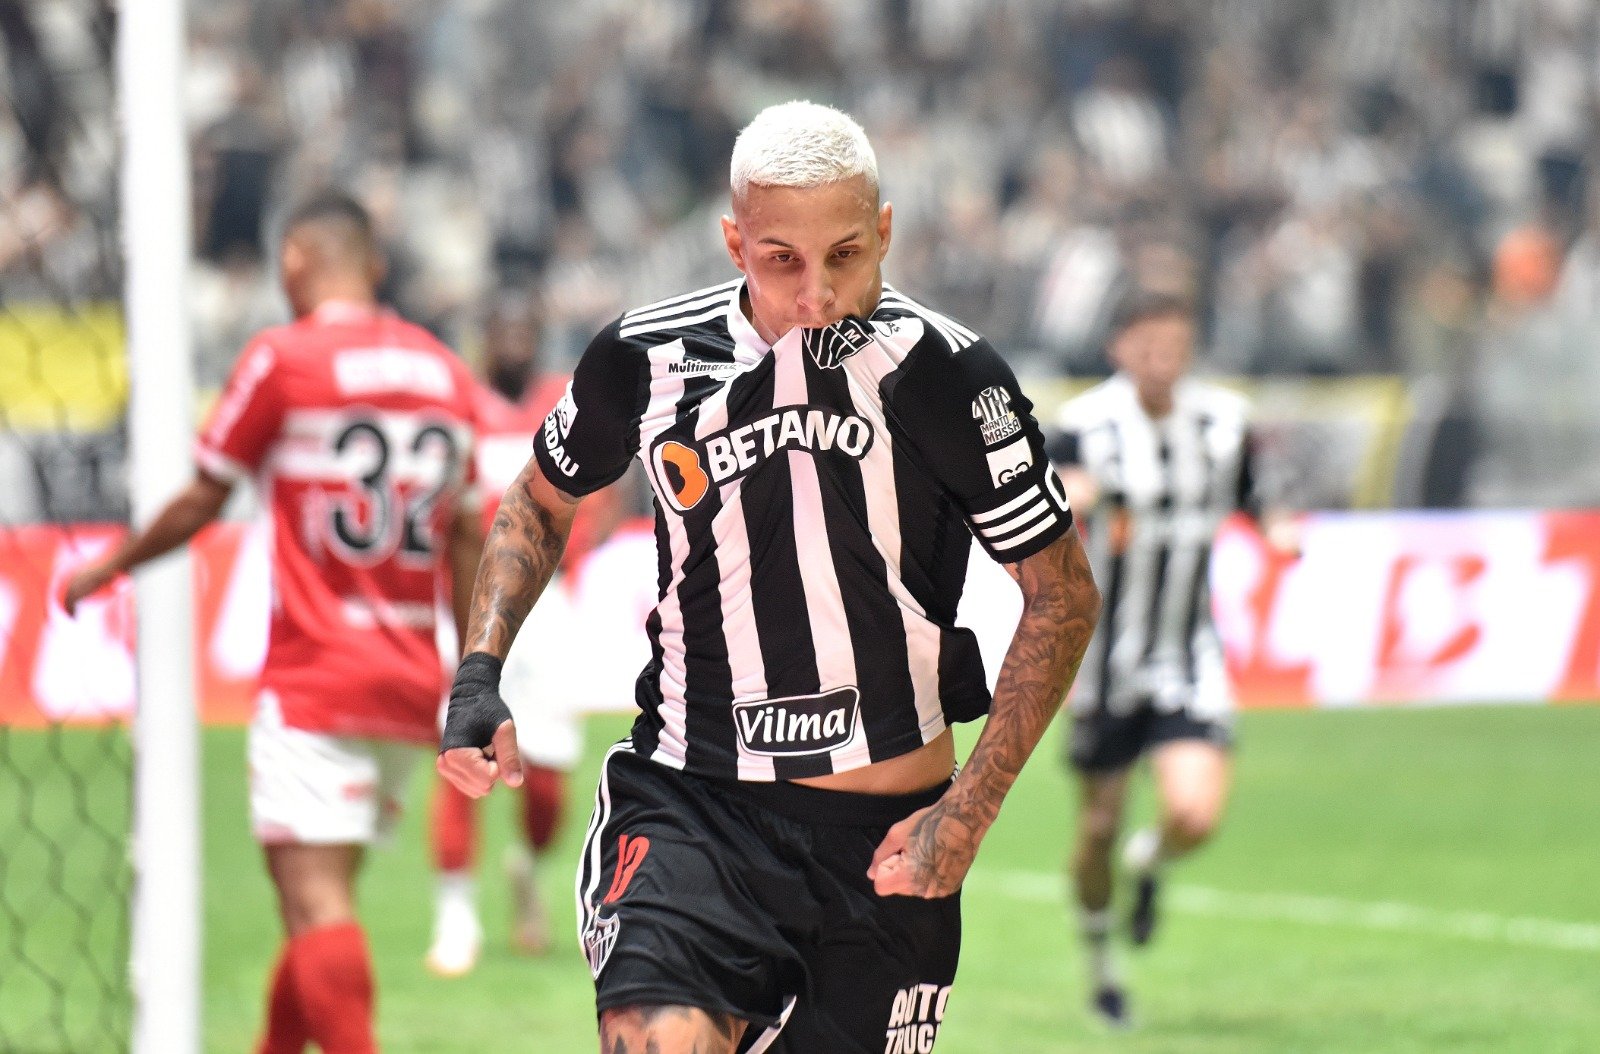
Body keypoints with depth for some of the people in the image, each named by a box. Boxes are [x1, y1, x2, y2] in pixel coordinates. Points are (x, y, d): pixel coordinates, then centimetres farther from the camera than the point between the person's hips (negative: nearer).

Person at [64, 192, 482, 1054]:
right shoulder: (444, 371, 10)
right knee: (321, 897, 15)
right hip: (412, 684, 6)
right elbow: (465, 537, 13)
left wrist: (102, 570, 16)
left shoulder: (282, 357, -6)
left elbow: (200, 504, 1)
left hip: (316, 681, -6)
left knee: (315, 897, -12)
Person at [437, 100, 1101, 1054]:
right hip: (692, 813, 0)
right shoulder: (650, 358, 0)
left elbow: (1063, 598, 1)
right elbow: (543, 502, 21)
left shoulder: (942, 375, -7)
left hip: (883, 835, 0)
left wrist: (967, 816, -6)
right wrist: (479, 675, 6)